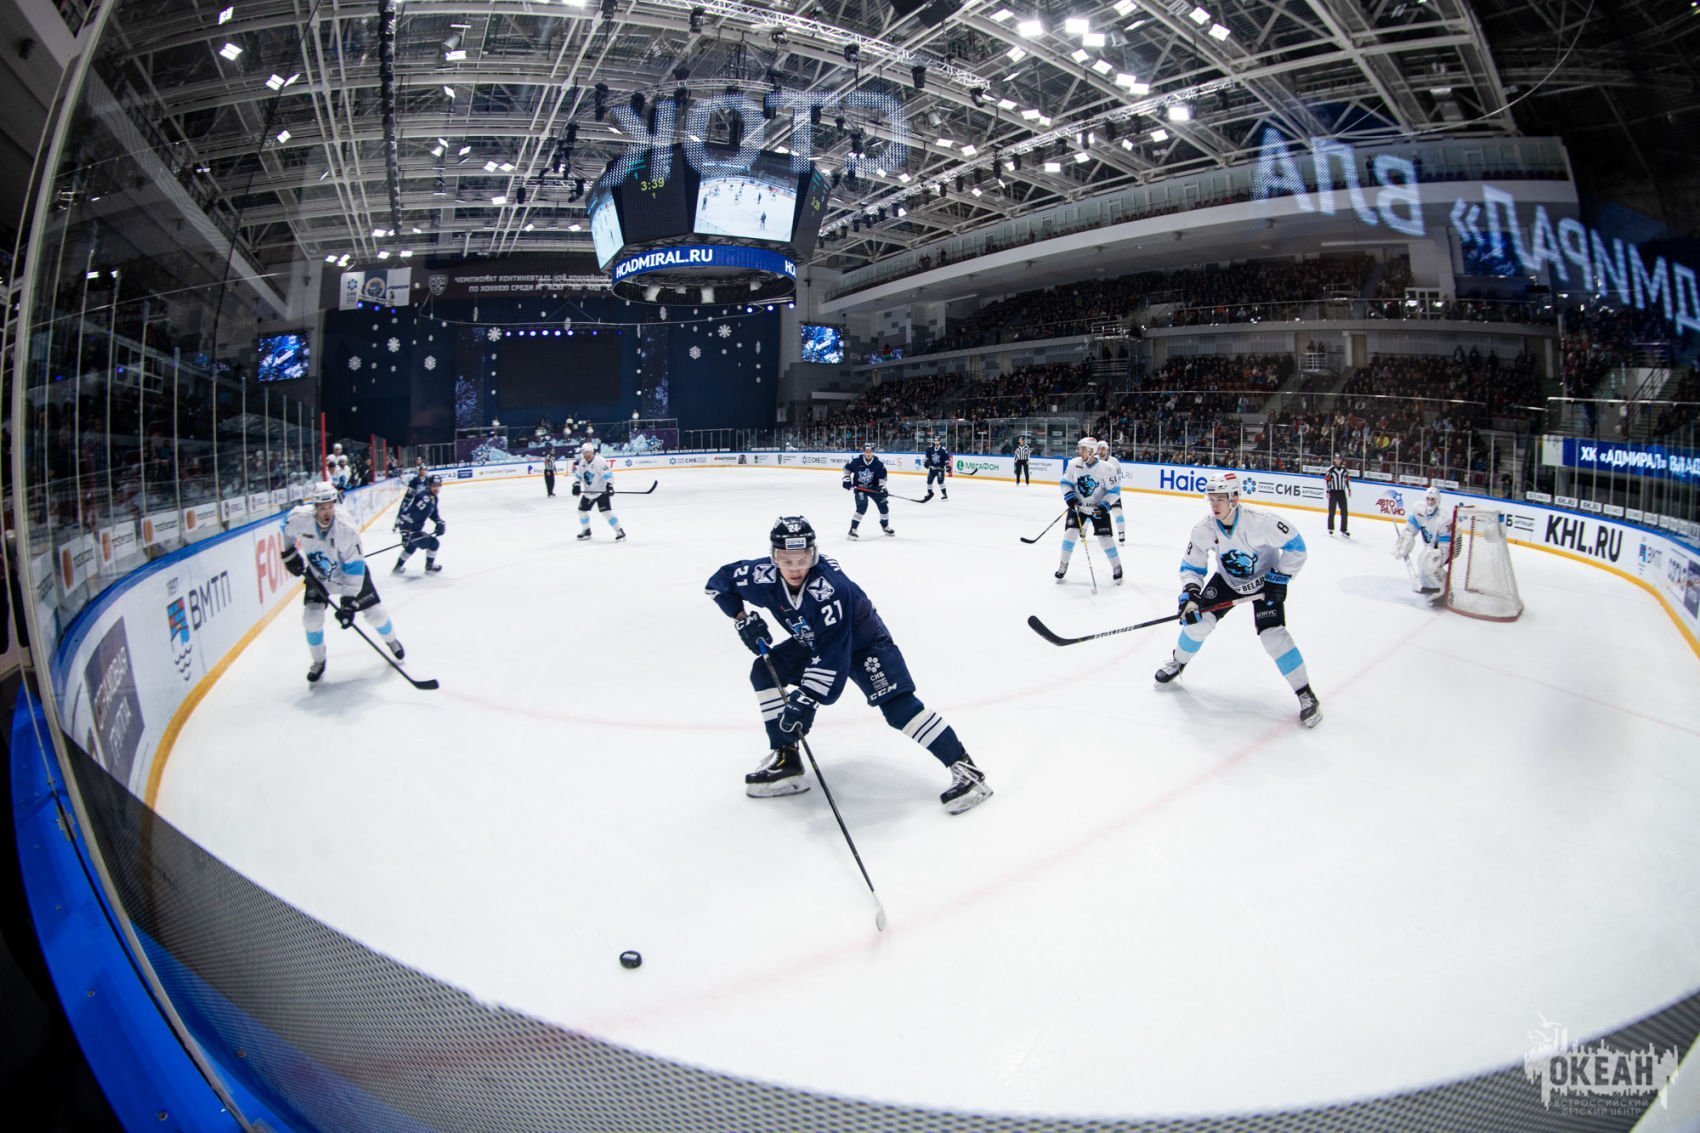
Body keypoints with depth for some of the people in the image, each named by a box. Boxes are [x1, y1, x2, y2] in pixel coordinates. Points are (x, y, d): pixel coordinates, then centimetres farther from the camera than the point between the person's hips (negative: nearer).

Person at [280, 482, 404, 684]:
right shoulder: (300, 518, -28)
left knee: (374, 612, 0)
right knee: (311, 617, -11)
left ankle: (392, 640, 33)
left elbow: (354, 569, -29)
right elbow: (287, 526, 1)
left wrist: (349, 601, -31)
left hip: (351, 571, -2)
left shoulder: (347, 529, -35)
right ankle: (318, 662, 12)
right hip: (318, 574, 2)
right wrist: (290, 552, 0)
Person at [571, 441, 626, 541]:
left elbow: (608, 473, -23)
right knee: (582, 510, 12)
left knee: (606, 511, -18)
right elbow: (578, 475, 13)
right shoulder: (581, 463, 4)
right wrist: (576, 485, -2)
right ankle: (586, 531, 31)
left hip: (601, 491, -8)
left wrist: (609, 485, -33)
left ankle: (620, 532, -14)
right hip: (588, 492, 8)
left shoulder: (599, 461, -19)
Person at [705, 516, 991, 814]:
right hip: (813, 641, 7)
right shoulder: (763, 576, -22)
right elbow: (719, 582, -3)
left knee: (897, 705, -20)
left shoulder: (829, 587, -39)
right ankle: (785, 759, 4)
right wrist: (743, 618, -12)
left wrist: (805, 700, -40)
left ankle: (965, 770, -16)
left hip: (863, 642, -7)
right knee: (764, 672, -4)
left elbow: (832, 656, -39)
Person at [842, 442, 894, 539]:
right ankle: (852, 530, -19)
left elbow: (882, 476, -6)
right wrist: (846, 479, -8)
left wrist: (882, 488, -18)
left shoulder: (878, 463, -13)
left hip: (873, 487, 3)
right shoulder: (856, 460, -16)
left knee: (883, 504, 6)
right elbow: (847, 468, 1)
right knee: (862, 506, -23)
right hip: (859, 487, -3)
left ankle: (885, 526, 32)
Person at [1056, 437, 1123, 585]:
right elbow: (1066, 482, 0)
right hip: (1078, 506, 2)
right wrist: (1069, 496, -15)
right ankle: (1063, 566, 6)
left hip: (1098, 508, -2)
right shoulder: (1074, 464, -11)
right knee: (1070, 532, -10)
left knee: (1105, 538, -5)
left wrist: (1105, 505, -20)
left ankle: (1117, 567, 16)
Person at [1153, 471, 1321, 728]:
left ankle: (1305, 694, -5)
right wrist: (1189, 594, -25)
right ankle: (1177, 662, 21)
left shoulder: (1260, 521, -33)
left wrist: (1279, 579, -20)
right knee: (1199, 619, -8)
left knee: (1273, 634, -18)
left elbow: (1295, 545, -20)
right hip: (1228, 580, 4)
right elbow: (1192, 567, -9)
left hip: (1265, 581, -4)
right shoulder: (1204, 529, -20)